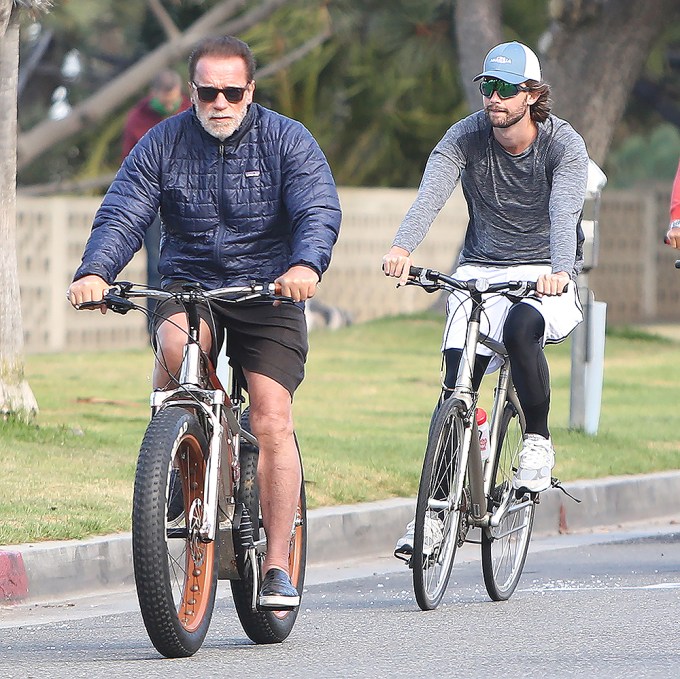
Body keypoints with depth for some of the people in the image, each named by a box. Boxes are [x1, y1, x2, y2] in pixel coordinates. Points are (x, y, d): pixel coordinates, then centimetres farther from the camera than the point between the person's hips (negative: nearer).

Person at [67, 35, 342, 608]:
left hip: (267, 295, -1)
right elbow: (121, 215, -10)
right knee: (175, 344, -35)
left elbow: (320, 211, -18)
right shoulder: (163, 144, 0)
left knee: (273, 421, -15)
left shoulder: (288, 141, -4)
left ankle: (278, 565, -8)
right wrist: (94, 272, -31)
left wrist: (306, 264, -40)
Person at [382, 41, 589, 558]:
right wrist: (402, 249, -44)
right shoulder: (465, 138, -6)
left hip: (544, 278, -2)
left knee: (520, 326, -35)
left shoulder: (565, 145, -12)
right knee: (457, 380, -14)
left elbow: (564, 213, -28)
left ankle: (538, 439, -13)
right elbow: (430, 196, -23)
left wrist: (560, 272, -49)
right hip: (479, 272, 2)